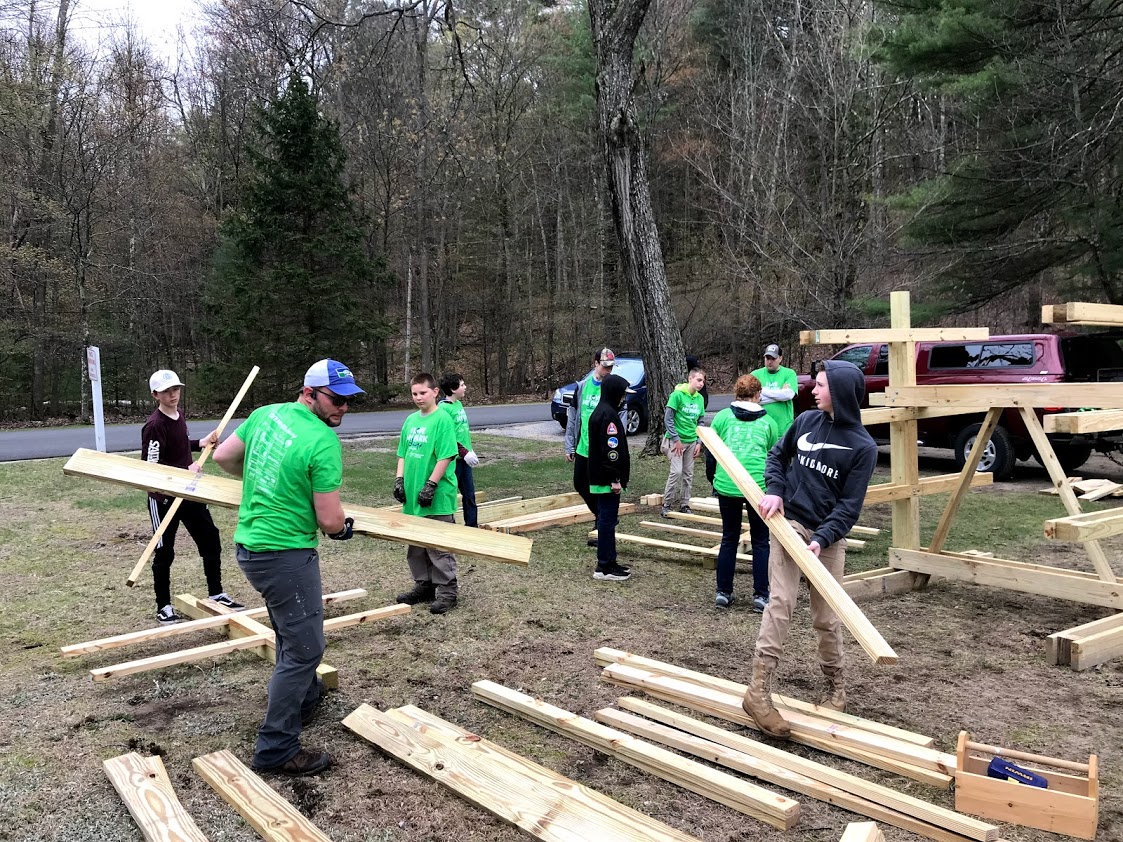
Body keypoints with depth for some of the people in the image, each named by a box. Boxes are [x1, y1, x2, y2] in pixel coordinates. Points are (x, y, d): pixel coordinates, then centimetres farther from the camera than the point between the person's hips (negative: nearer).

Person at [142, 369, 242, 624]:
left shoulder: (179, 415, 5)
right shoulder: (154, 425, -20)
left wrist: (201, 443, 7)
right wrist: (186, 470, -25)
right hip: (164, 498, -8)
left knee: (210, 540, 11)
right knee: (164, 552, 5)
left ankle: (216, 593, 25)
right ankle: (164, 607, 19)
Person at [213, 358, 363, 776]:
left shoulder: (266, 413, 3)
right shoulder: (324, 443, -19)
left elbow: (223, 456, 15)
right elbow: (331, 522, -17)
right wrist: (345, 526, 6)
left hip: (249, 545, 9)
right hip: (286, 556, -9)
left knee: (292, 633, 27)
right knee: (305, 648, 1)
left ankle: (305, 698, 47)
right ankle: (276, 749, 9)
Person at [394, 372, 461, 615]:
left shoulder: (442, 419, -12)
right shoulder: (411, 420, 10)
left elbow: (446, 456, -16)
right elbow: (403, 454, 16)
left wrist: (430, 485, -18)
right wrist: (399, 479, 5)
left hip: (437, 498, -7)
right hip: (413, 496, 8)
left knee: (439, 548, 0)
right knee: (415, 546, 16)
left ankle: (447, 592, 10)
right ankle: (424, 586, 30)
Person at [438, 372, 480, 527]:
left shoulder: (459, 404, 10)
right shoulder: (443, 408, -16)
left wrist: (470, 451, 15)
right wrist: (464, 452, -18)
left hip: (464, 458, 8)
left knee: (469, 493, 14)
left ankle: (472, 525, 24)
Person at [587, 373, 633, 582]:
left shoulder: (601, 412, 16)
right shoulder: (608, 415, -17)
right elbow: (611, 449, -23)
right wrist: (615, 479, -22)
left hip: (600, 477, 11)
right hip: (607, 479, -11)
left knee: (607, 519, 15)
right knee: (607, 519, -5)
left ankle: (609, 561, 23)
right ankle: (604, 567, 0)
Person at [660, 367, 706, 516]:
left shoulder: (700, 398, 7)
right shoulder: (678, 394, -12)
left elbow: (700, 422, 14)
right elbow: (668, 418, -11)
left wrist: (699, 442, 7)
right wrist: (676, 439, -12)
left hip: (692, 441, 6)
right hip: (677, 439, -6)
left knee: (688, 474, 8)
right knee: (676, 471, -13)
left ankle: (684, 504, 19)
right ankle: (667, 505, -2)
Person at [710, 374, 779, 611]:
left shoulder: (723, 416, 5)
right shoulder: (767, 422, 7)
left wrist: (713, 480, 19)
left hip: (726, 486, 1)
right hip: (759, 487, -1)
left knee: (729, 539, 14)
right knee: (760, 542, 11)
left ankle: (723, 592, 17)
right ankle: (760, 595, 9)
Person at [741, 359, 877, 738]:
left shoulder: (863, 446, -7)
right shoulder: (806, 421, 2)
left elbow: (850, 505, -9)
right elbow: (777, 455, 16)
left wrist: (822, 539, -22)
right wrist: (774, 490, -2)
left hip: (828, 536, -1)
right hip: (788, 522, 1)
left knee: (826, 617, 8)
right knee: (780, 601, -14)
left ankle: (835, 686, 32)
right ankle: (759, 690, -16)